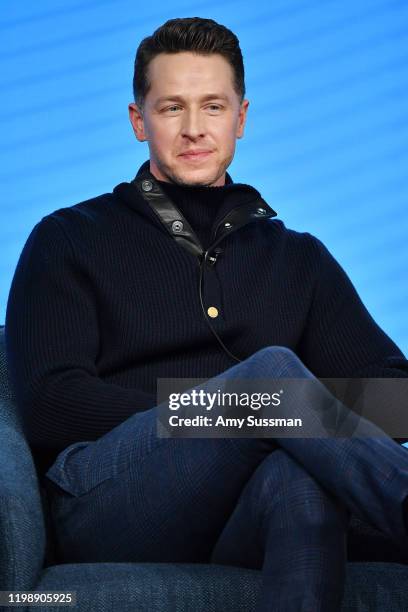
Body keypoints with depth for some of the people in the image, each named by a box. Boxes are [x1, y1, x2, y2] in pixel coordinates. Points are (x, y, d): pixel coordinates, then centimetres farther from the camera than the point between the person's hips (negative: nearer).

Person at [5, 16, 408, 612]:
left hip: (246, 528, 2)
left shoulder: (299, 257, 24)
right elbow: (49, 406, 1)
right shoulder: (69, 240, 15)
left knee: (303, 477, -37)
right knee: (273, 369, -30)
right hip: (106, 503, -2)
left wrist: (320, 421, -13)